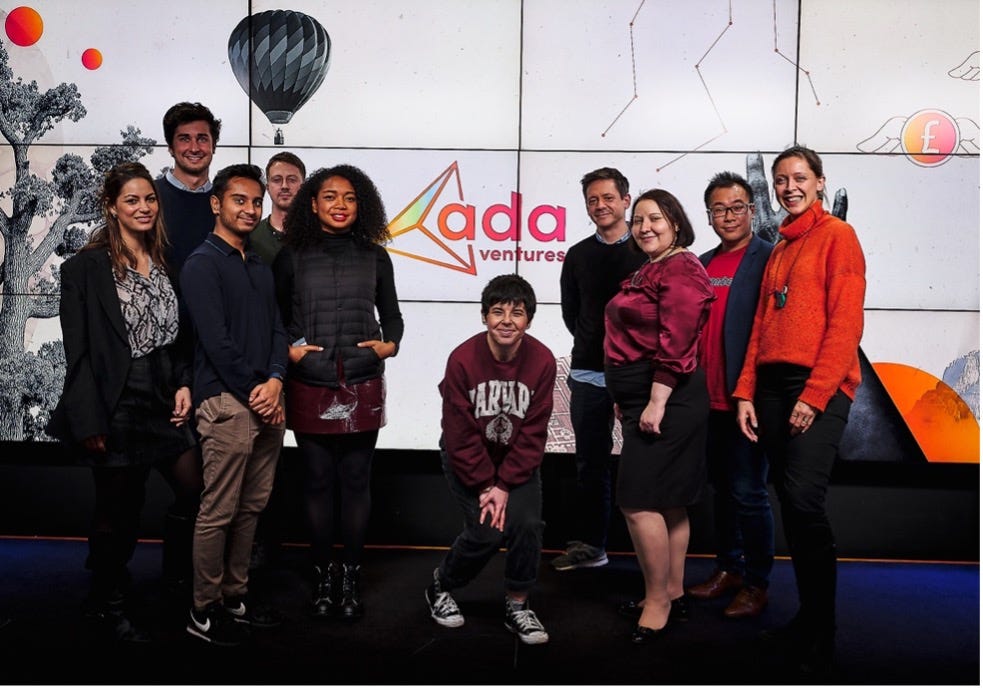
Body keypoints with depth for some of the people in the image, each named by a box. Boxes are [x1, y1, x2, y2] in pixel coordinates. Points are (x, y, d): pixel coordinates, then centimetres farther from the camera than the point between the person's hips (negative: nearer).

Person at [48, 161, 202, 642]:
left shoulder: (164, 263, 9)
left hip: (163, 404, 6)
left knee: (194, 491, 7)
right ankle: (105, 604, 29)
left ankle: (178, 576, 31)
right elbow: (79, 350, -12)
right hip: (118, 408, -5)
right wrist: (89, 423, -15)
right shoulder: (87, 267, -9)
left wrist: (184, 384, 0)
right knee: (118, 511, 7)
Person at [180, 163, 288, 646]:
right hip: (226, 402, -7)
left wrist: (275, 381, -5)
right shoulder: (203, 263, -5)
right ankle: (204, 611, 10)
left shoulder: (260, 267, 19)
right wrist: (254, 393, -11)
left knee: (251, 507, 12)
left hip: (265, 400, 8)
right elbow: (216, 340, -13)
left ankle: (234, 596, 24)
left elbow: (277, 330, 13)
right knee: (218, 512, -2)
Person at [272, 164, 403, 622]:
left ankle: (351, 575, 17)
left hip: (362, 386, 1)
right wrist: (287, 350, -6)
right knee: (317, 481, 6)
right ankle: (322, 573, 20)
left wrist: (389, 345, -2)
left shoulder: (374, 256, 8)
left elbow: (392, 316, 16)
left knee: (355, 481, 5)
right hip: (310, 386, 0)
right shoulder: (292, 257, 4)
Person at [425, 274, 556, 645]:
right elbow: (460, 434, -17)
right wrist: (483, 485, -17)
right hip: (467, 460, -2)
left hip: (517, 460, 2)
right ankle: (440, 586, 17)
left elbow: (532, 434, -13)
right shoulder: (462, 359, -22)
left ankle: (517, 606, 9)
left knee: (527, 523, -15)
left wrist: (505, 485, -17)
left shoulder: (542, 361, -17)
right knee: (486, 531, -13)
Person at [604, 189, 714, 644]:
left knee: (638, 502, -9)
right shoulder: (648, 271, 19)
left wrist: (656, 402, -23)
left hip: (664, 399, -10)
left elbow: (676, 344, -21)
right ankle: (673, 596, 23)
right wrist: (627, 400, 20)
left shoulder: (680, 270, -12)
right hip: (646, 399, 10)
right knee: (668, 502, 14)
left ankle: (657, 602, 3)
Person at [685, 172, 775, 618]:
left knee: (748, 492, 0)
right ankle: (729, 569, 31)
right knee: (722, 487, 17)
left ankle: (756, 584, 14)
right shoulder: (702, 265, 13)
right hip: (709, 398, 7)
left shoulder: (769, 260, -7)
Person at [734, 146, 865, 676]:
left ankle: (821, 638, -3)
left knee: (804, 499, -16)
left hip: (820, 386, -7)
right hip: (771, 386, 7)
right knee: (789, 504, 8)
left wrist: (815, 395, -15)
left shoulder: (837, 236, 0)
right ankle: (808, 618, 19)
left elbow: (846, 323, -9)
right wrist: (746, 392, 7)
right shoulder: (779, 249, 21)